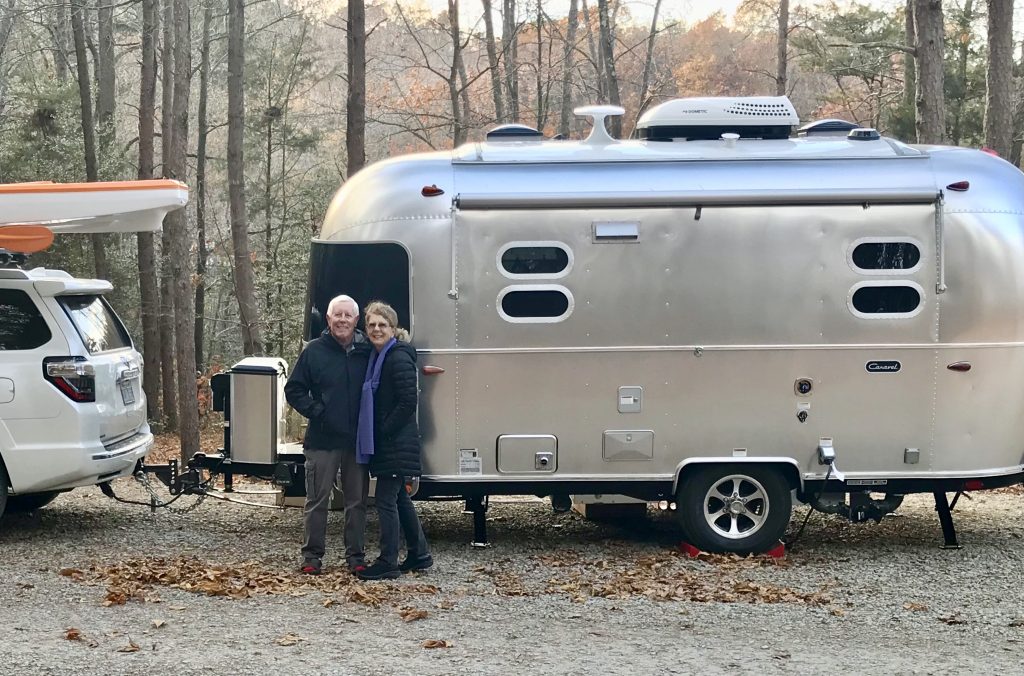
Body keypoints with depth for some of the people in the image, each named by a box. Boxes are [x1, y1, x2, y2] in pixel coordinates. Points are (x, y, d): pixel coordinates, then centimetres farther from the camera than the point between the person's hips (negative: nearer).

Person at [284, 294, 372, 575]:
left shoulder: (367, 351, 3)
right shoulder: (315, 351, -1)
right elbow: (294, 390, 2)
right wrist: (316, 412, -9)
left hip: (358, 440, 2)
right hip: (323, 439, -2)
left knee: (357, 500, 8)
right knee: (317, 499, 3)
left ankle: (355, 555, 17)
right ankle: (312, 555, 11)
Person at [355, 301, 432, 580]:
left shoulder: (399, 358, -16)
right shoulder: (377, 357, 13)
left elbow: (408, 402, -21)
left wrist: (385, 431, -15)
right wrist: (374, 435, 11)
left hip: (396, 443, -10)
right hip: (384, 442, 10)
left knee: (385, 499, -7)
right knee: (399, 498, 16)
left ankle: (388, 563, -1)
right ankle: (419, 554, 26)